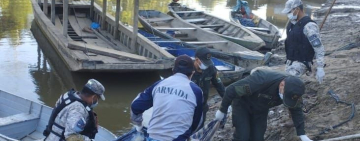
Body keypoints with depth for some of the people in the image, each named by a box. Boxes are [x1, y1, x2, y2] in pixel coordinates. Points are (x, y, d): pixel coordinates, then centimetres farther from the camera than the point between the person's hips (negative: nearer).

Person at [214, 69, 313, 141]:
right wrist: (222, 110, -20)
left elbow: (296, 110, -6)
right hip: (242, 104, -5)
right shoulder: (261, 79, -42)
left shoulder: (293, 90, -24)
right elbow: (232, 89, -31)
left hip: (261, 109, 5)